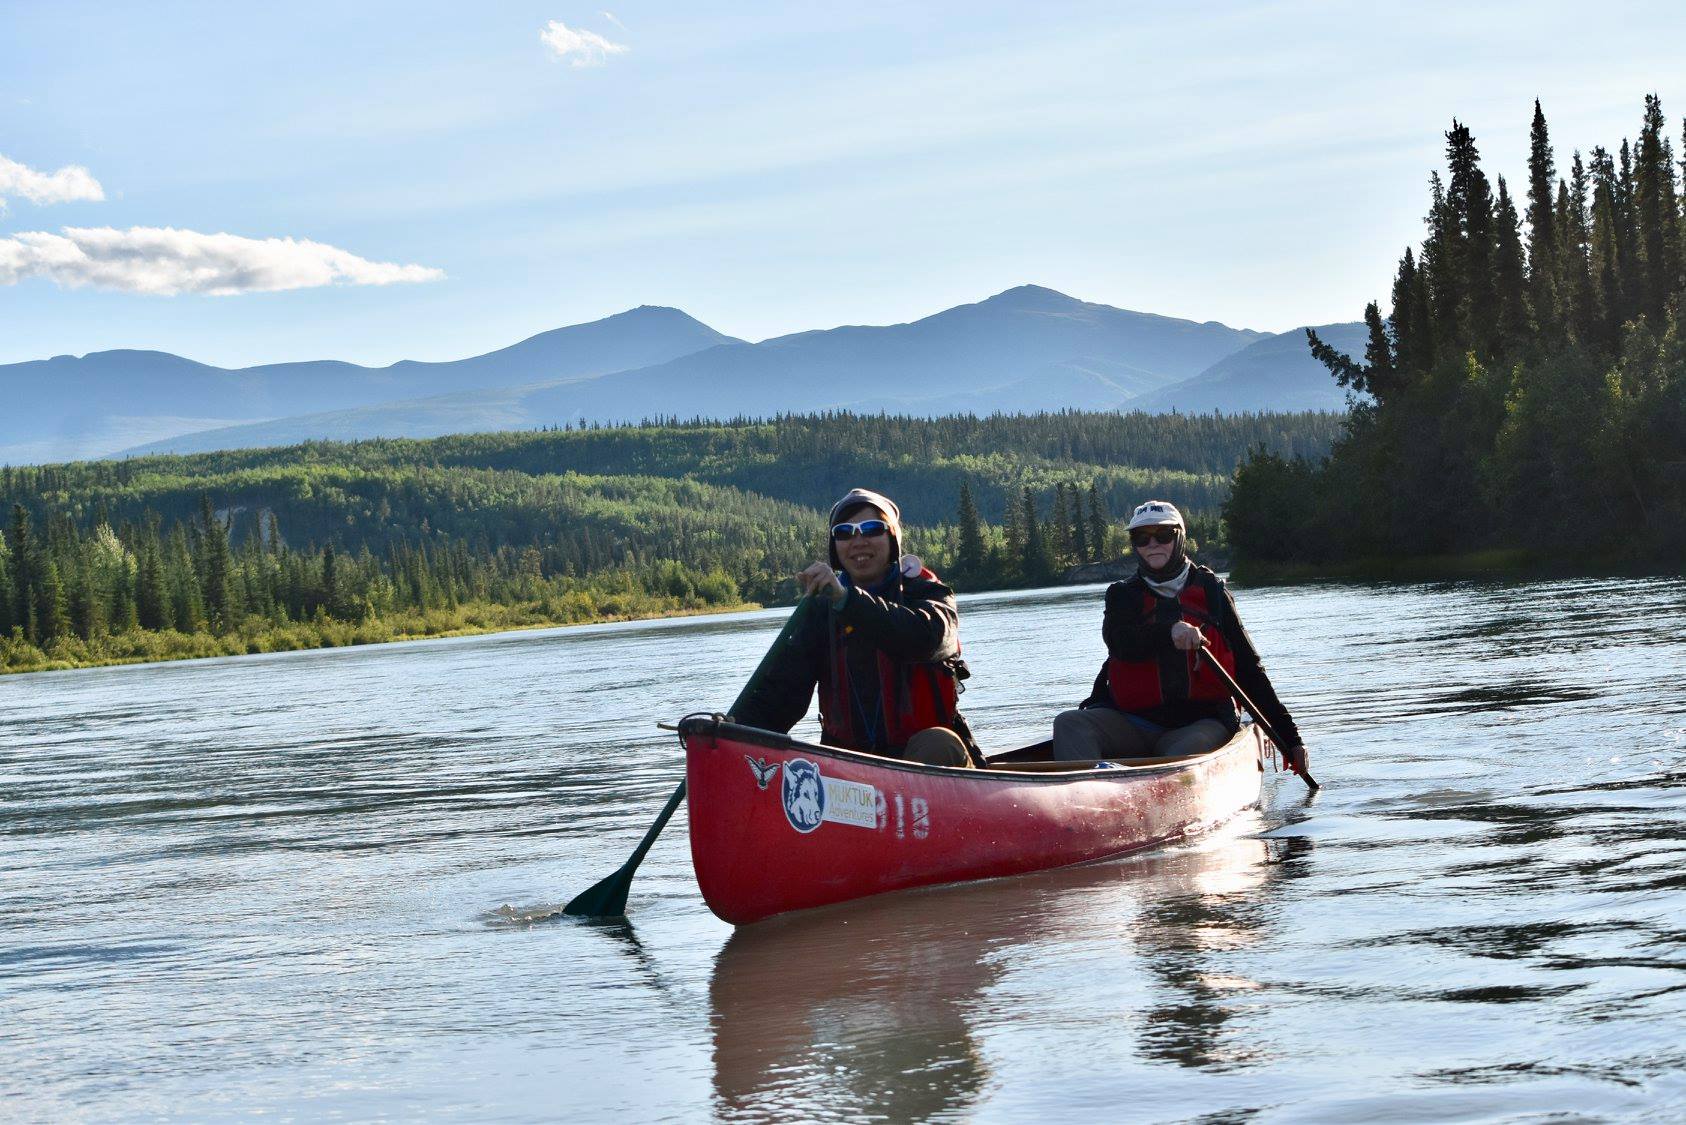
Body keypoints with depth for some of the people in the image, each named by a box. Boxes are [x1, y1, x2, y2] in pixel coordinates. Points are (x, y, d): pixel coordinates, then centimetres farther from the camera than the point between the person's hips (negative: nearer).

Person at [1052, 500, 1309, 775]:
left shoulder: (1210, 592, 10)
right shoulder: (1123, 596, 12)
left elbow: (1250, 670, 10)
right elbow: (1118, 641, -12)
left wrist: (1289, 738, 7)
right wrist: (1169, 631, -32)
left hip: (1202, 721, -2)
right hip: (1136, 722, 2)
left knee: (1181, 757, -35)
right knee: (1070, 724, -24)